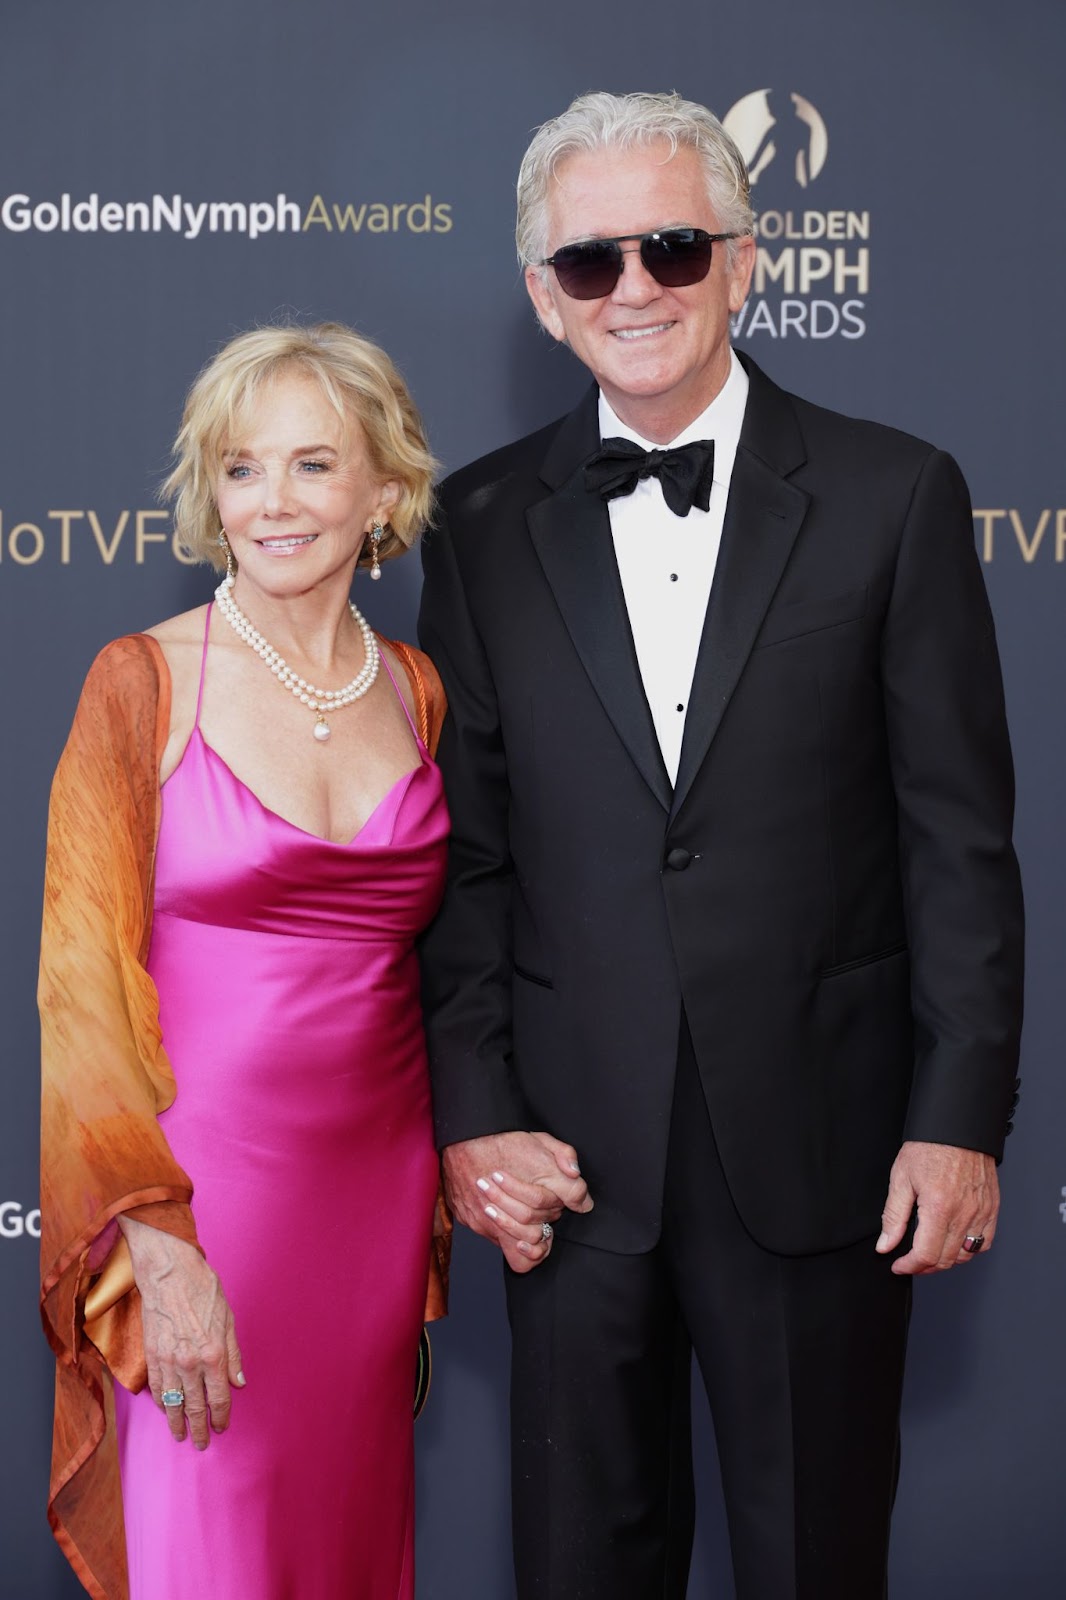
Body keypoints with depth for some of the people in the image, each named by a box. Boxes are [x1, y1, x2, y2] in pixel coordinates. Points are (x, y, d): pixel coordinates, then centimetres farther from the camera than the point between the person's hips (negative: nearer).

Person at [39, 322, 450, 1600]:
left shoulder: (419, 693, 6)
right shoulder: (143, 683, -6)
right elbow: (81, 977, -9)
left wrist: (451, 1185, 11)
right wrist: (160, 1245, -15)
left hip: (379, 1185, 4)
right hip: (202, 1180, -4)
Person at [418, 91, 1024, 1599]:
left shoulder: (894, 495, -2)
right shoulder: (484, 524, 4)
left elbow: (961, 835, -2)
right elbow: (462, 848, 4)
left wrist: (964, 1118, -6)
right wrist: (473, 1112, -3)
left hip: (819, 1143, -1)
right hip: (571, 1151, 2)